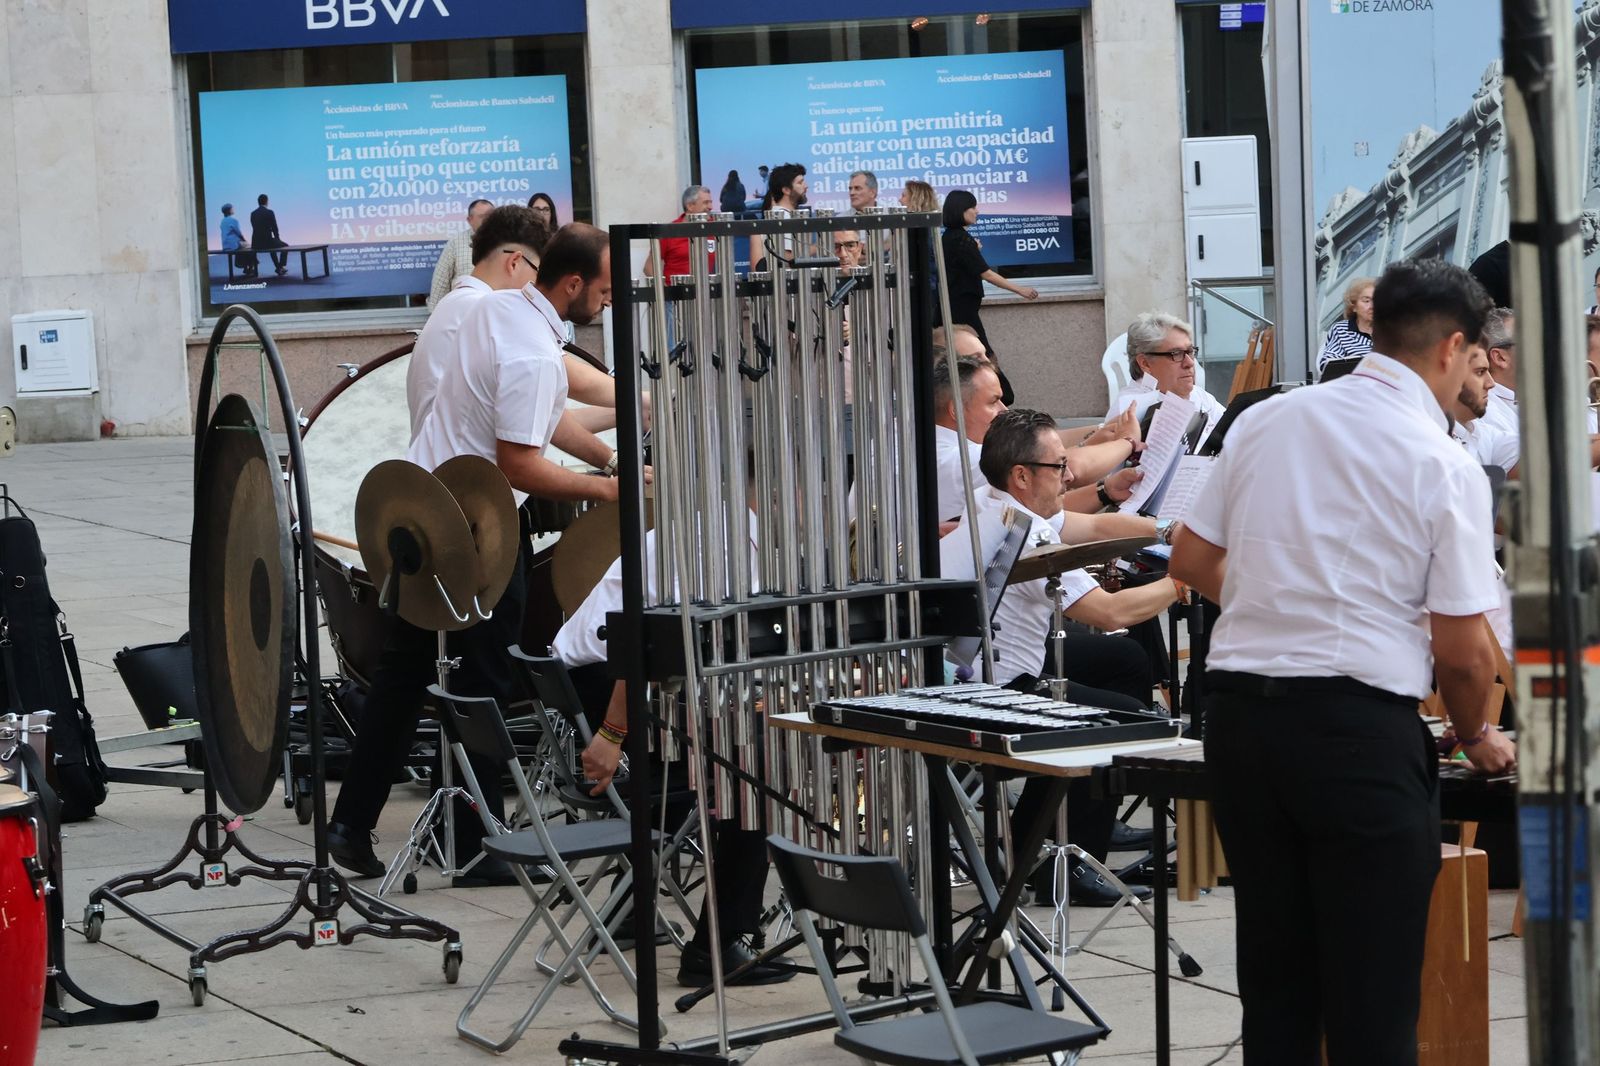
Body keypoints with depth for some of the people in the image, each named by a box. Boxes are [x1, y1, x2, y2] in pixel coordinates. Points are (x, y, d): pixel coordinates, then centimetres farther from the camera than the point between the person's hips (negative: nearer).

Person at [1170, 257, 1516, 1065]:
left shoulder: (1264, 422, 6)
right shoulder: (1445, 467, -7)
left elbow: (1191, 560, 12)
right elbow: (1461, 650, -8)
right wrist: (1476, 738, 11)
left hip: (1239, 710, 5)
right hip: (1362, 726, -5)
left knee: (1273, 978, 15)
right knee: (1373, 997, 4)